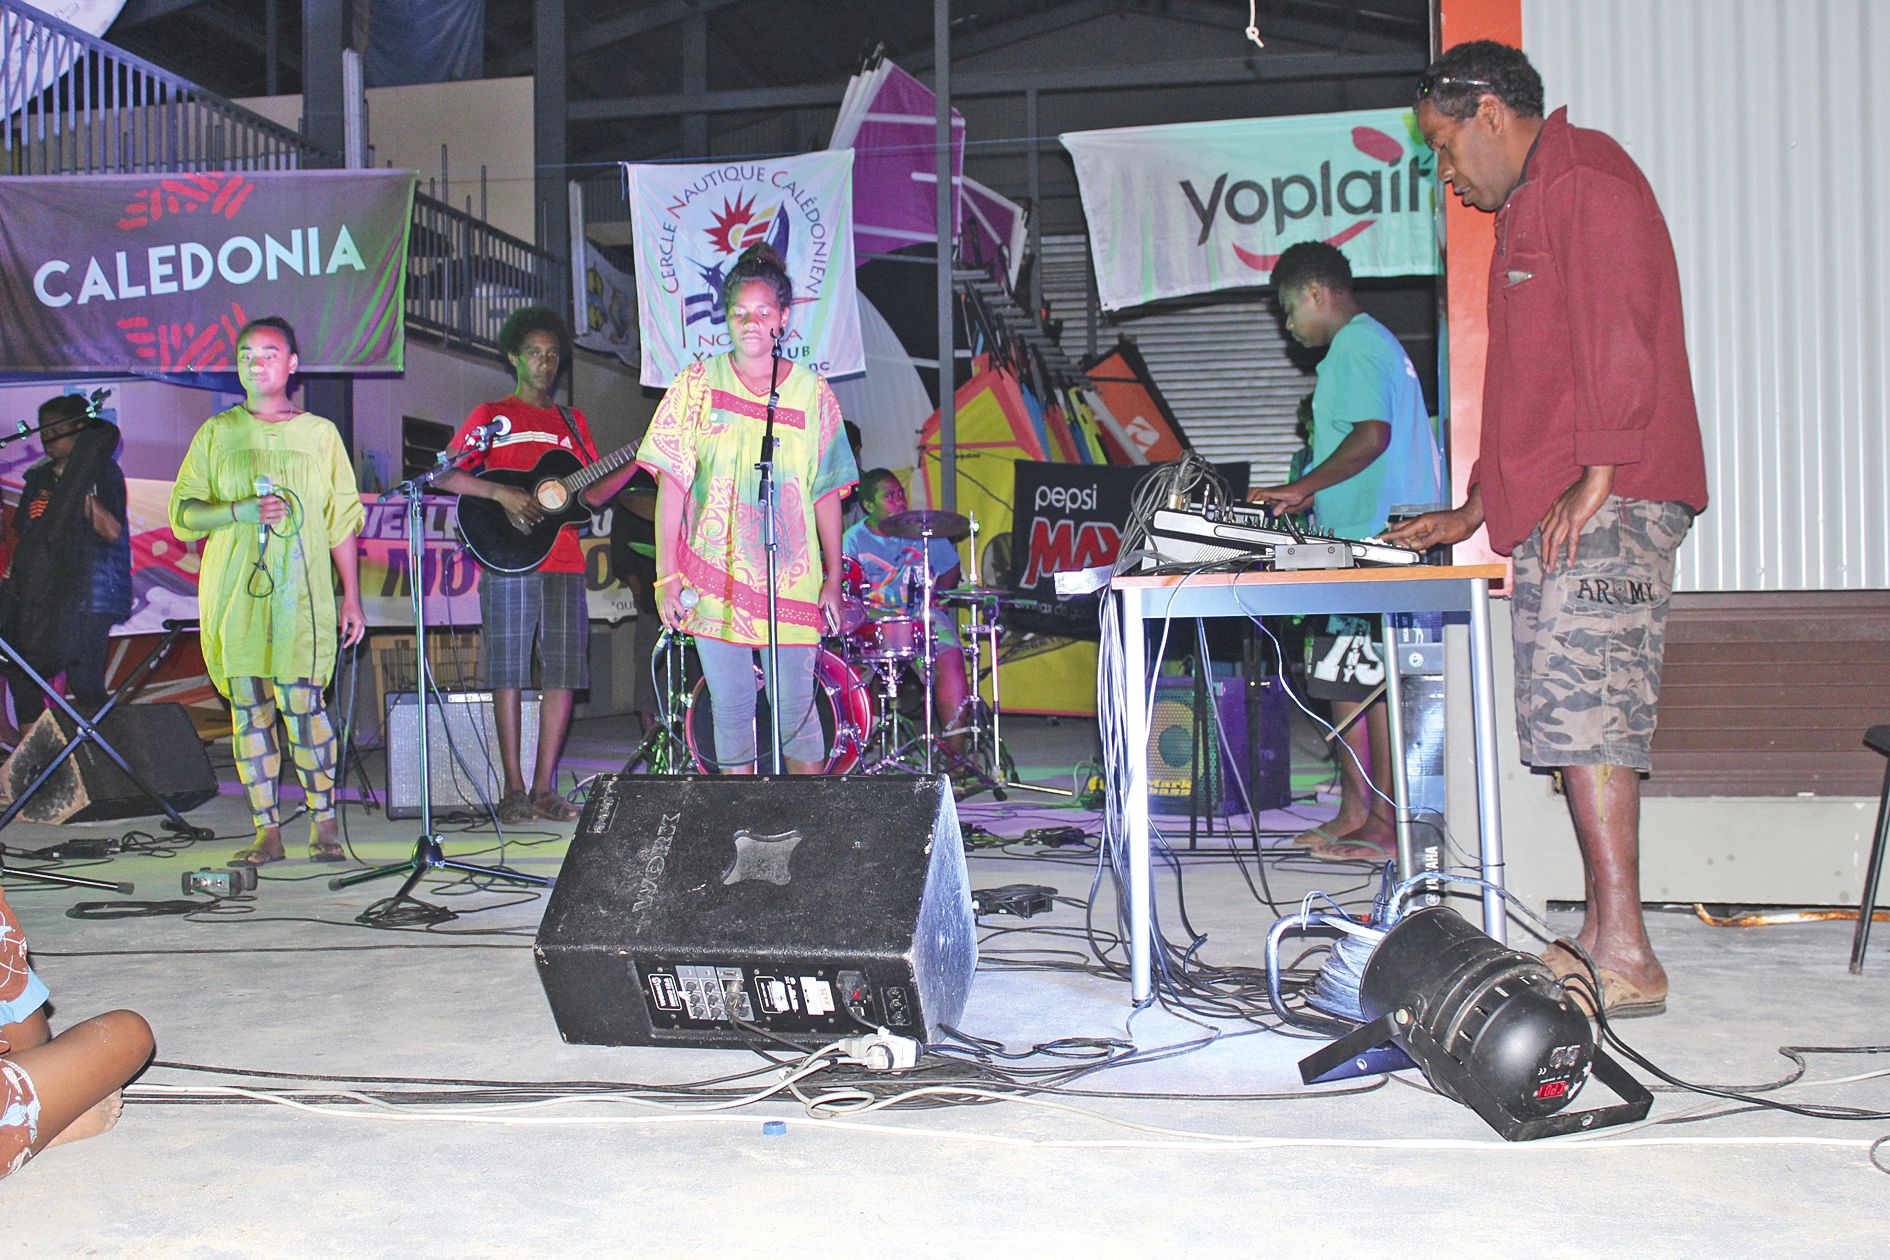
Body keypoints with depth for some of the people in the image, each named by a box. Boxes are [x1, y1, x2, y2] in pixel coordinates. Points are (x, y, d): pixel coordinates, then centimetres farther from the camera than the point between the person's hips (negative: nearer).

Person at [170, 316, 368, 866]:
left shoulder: (319, 433, 10)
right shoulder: (217, 433, 11)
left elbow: (341, 520, 10)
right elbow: (182, 513, 7)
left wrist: (351, 595, 5)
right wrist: (241, 512, -12)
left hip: (301, 592, -2)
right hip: (233, 593, 2)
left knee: (302, 704, -9)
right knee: (248, 710, 2)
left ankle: (323, 821, 6)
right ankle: (267, 830, 9)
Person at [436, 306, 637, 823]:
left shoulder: (573, 422, 19)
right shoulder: (492, 415, 7)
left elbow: (593, 494, 14)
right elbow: (444, 476, -2)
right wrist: (501, 493, -15)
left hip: (565, 564, 4)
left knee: (562, 674, 1)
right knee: (508, 674, -3)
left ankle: (545, 789, 6)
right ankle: (514, 788, 3)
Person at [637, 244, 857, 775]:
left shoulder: (811, 390, 6)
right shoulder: (700, 382, 4)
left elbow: (827, 492, 8)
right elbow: (672, 481, 1)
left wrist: (833, 580, 3)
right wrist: (667, 576, -6)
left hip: (792, 585, 0)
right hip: (715, 581, 0)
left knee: (795, 711, 1)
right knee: (731, 711, 4)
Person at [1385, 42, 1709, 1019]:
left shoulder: (1587, 179, -5)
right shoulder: (1530, 206, 27)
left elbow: (1619, 335, -17)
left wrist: (1596, 480, -22)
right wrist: (1475, 511, 27)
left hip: (1604, 506, -10)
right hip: (1549, 513, 10)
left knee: (1585, 712, -14)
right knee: (1572, 717, 8)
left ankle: (1625, 957, -13)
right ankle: (1602, 934, 12)